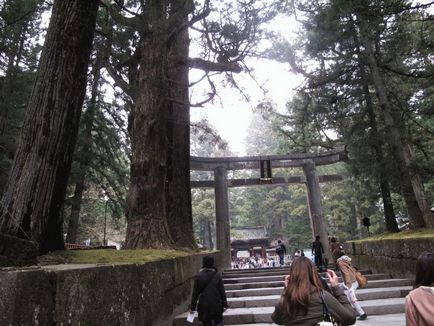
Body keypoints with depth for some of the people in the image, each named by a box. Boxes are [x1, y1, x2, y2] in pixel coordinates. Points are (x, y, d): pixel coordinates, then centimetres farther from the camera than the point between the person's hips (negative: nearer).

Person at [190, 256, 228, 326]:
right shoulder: (217, 275, -6)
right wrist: (225, 304, 8)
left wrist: (192, 307, 6)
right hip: (216, 305, 0)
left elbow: (195, 293, -3)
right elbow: (222, 291, -2)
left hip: (204, 306, 0)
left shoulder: (198, 276, -6)